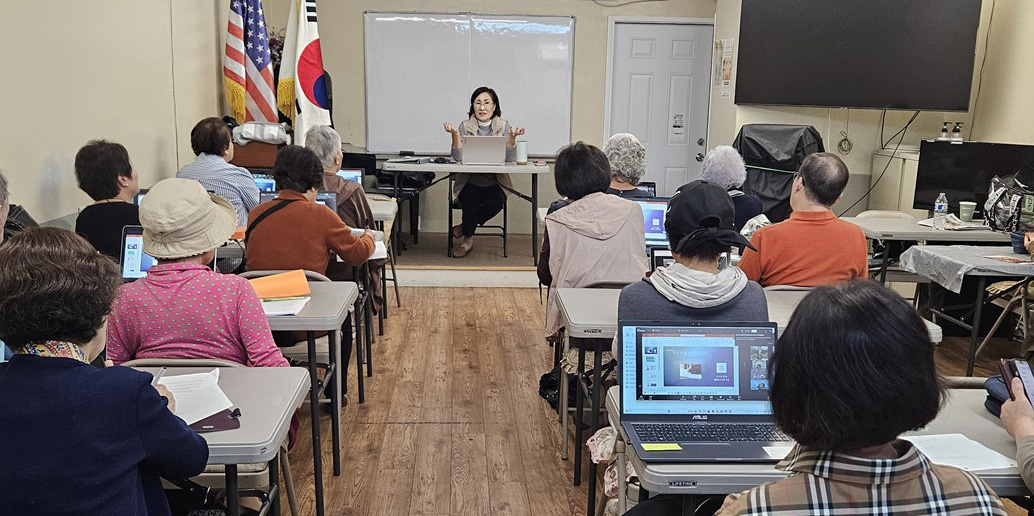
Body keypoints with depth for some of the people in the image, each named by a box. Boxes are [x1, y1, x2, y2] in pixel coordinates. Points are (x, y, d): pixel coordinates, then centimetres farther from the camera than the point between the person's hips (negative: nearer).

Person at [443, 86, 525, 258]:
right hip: (470, 182, 0)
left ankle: (465, 227, -2)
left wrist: (512, 136, -22)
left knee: (495, 203, -30)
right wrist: (455, 134, -19)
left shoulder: (504, 126, 4)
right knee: (471, 202, -31)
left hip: (495, 183, 0)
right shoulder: (465, 126, 4)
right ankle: (468, 239, -2)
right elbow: (458, 157, -8)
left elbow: (509, 158, -8)